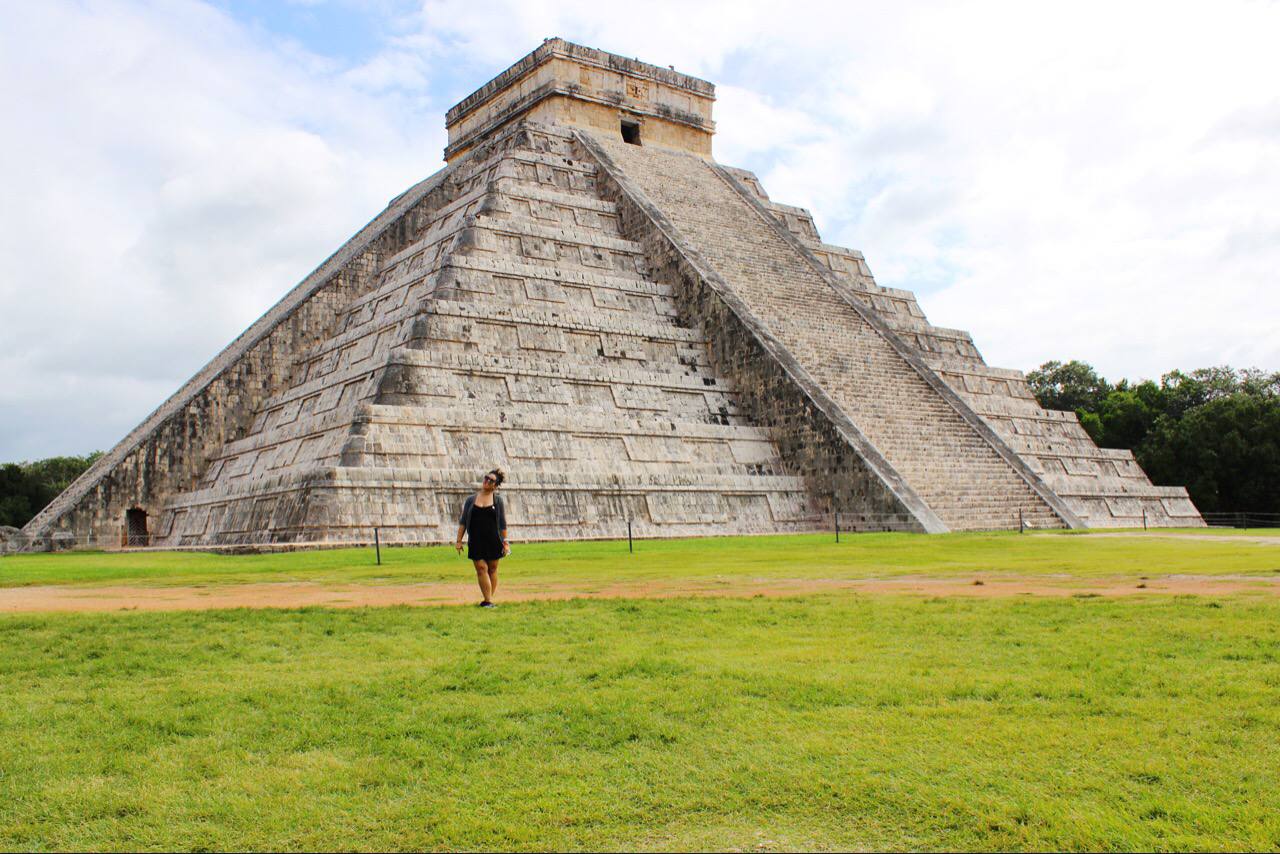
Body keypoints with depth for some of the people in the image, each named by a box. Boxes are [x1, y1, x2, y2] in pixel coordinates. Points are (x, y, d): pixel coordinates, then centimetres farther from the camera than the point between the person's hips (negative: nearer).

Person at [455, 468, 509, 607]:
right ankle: (488, 601, -9)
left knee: (492, 569, 5)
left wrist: (505, 542, 1)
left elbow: (502, 524, 4)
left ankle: (489, 599, 16)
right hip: (476, 541, 0)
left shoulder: (498, 500, 4)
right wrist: (459, 540, 1)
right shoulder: (471, 500, 6)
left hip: (493, 540, 0)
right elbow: (463, 522, 7)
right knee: (481, 568, -8)